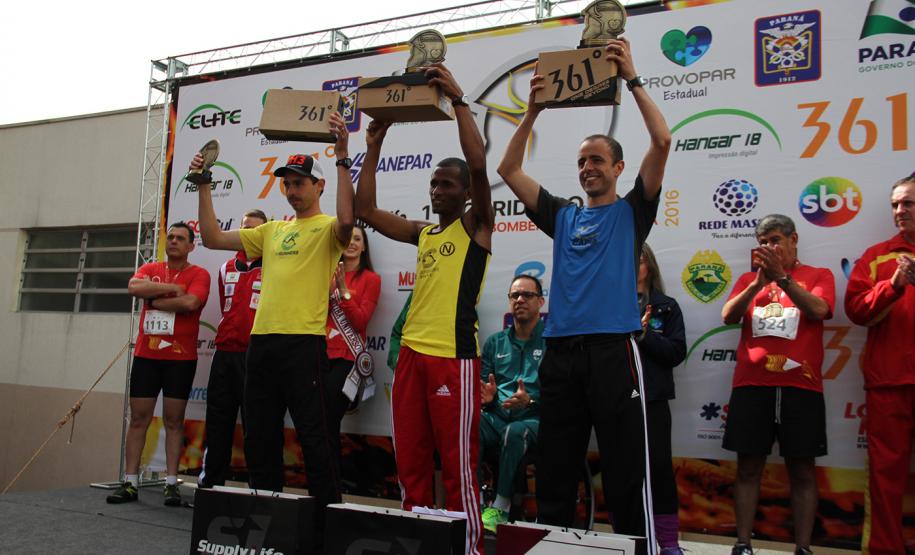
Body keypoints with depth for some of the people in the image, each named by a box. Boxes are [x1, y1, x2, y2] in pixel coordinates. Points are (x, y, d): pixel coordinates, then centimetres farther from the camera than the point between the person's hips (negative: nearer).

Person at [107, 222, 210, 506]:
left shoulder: (199, 274, -1)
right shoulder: (150, 269, 11)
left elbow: (190, 303, -19)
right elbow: (134, 287, -10)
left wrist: (154, 301, -8)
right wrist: (173, 288, -12)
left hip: (180, 358, -3)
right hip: (146, 355, 3)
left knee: (173, 420, 2)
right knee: (138, 418, 5)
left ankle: (171, 484, 6)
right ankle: (130, 483, 12)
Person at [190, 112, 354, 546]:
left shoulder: (326, 229, 0)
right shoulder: (272, 231, 19)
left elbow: (346, 220, -25)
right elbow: (213, 238, 20)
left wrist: (343, 159, -25)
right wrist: (204, 187, 14)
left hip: (304, 343, -7)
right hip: (261, 342, 7)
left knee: (313, 437, -3)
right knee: (259, 437, 14)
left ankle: (326, 525, 9)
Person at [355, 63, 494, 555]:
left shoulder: (476, 225, 2)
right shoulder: (422, 232, 19)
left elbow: (478, 165, -13)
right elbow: (365, 211, 17)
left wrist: (457, 100, -10)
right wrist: (374, 146, 15)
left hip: (454, 356, -6)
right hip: (412, 352, 7)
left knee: (458, 465, -2)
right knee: (410, 463, 12)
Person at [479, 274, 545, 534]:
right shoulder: (495, 342, 20)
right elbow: (483, 385, 20)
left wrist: (530, 401, -21)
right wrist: (487, 397, -3)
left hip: (535, 419, -3)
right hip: (497, 416, 4)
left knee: (514, 432, -38)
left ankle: (501, 508, -23)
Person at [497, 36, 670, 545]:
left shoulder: (632, 211, 8)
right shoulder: (563, 216, 18)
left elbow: (662, 141, -4)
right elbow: (510, 170, 14)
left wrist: (632, 79, -1)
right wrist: (534, 110, 8)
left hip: (613, 349, -4)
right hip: (561, 350, 4)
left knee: (626, 471, 1)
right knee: (555, 469, 11)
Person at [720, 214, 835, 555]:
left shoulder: (819, 276, 11)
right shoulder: (749, 279, 16)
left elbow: (818, 310, -9)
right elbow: (728, 316, 1)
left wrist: (781, 277, -17)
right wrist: (759, 282, -11)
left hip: (800, 386, -1)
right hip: (751, 385, 2)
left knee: (802, 470, 3)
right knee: (748, 467, 3)